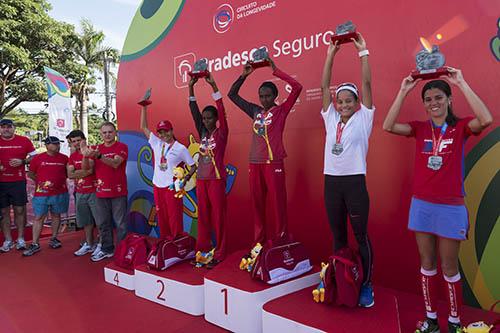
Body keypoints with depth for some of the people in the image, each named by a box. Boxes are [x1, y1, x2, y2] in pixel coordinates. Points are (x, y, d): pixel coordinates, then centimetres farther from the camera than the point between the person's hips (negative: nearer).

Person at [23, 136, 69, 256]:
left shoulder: (64, 158, 2)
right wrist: (40, 181, -3)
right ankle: (35, 244, 7)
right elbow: (30, 173, 6)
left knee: (56, 215, 12)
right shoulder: (38, 158, -2)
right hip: (41, 193, -1)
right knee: (39, 218, 1)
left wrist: (60, 180, -1)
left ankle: (54, 239, 26)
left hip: (60, 193, 2)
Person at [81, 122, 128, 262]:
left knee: (120, 223, 1)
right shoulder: (96, 149, 11)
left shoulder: (122, 147, -4)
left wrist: (99, 156, -35)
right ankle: (107, 249, 25)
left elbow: (115, 163, -21)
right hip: (101, 192, 5)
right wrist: (85, 155, -17)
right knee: (103, 223, 12)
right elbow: (86, 168, 3)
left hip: (118, 192, -5)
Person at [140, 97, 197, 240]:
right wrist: (144, 107, 5)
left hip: (172, 186, -5)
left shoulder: (180, 148, -5)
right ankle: (164, 241, 24)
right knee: (161, 216, 12)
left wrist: (185, 179, -17)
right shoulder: (157, 144, 7)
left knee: (174, 216, -2)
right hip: (157, 186, 5)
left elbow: (193, 166, -1)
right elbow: (144, 127, 10)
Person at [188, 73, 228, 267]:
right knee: (203, 215, 10)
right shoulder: (202, 133, 11)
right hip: (201, 178, 6)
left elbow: (221, 110, -13)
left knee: (218, 215, -2)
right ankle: (202, 249, 20)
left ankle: (220, 253, 4)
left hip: (216, 178, -6)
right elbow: (194, 110, 8)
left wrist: (214, 86, -18)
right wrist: (191, 87, 2)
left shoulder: (221, 133, -2)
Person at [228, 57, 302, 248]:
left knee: (278, 203, -3)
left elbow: (297, 88, -9)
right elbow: (232, 95, 21)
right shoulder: (255, 111, 15)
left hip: (274, 163, -5)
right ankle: (258, 242, 19)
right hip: (254, 163, 5)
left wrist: (275, 71, -6)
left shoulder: (281, 110, 3)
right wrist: (244, 75, 11)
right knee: (257, 204, 9)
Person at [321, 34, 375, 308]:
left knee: (361, 236, 4)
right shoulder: (331, 119, 10)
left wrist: (363, 51, -4)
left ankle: (366, 285, 16)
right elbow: (324, 86, 8)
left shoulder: (363, 119, 1)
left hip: (355, 182, -4)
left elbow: (366, 83, -5)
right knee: (337, 236, 13)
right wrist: (331, 55, 7)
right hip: (331, 181, 4)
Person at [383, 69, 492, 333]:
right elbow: (388, 126, -11)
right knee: (427, 264, 13)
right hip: (421, 205, 3)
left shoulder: (461, 126, -3)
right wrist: (404, 91, -12)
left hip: (451, 207, -3)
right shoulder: (420, 128, 3)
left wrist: (462, 83, -22)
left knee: (449, 268, 8)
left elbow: (486, 120, -25)